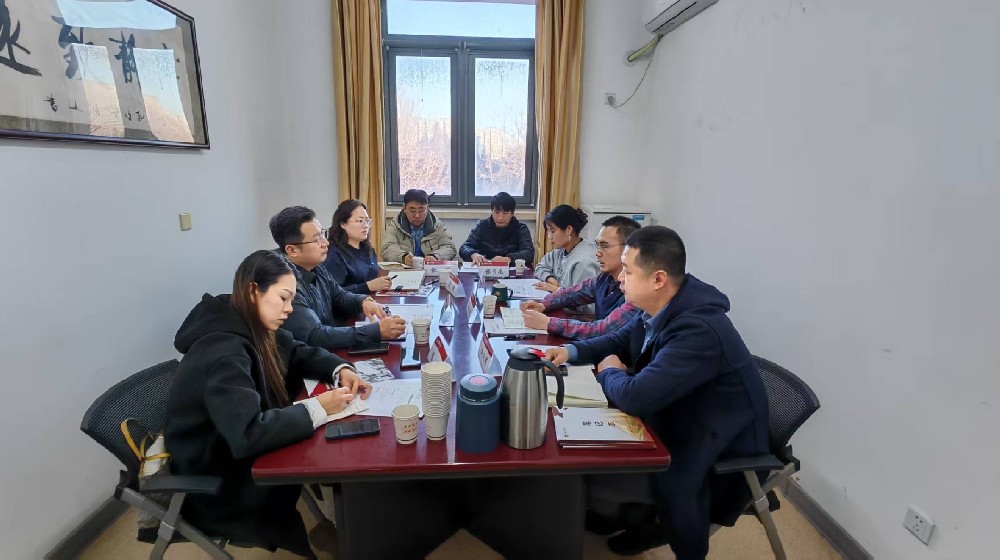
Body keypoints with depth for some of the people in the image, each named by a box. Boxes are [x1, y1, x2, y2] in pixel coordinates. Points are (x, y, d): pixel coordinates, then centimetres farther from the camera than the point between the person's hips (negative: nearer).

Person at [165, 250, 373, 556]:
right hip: (217, 481, -8)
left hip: (241, 451, 8)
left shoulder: (254, 327, -5)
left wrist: (341, 370, -12)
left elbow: (300, 353, 7)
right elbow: (248, 436, -39)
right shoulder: (223, 351, -32)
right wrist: (317, 408, -30)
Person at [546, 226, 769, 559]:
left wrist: (609, 372, -16)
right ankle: (656, 521, 20)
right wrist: (572, 351, -8)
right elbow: (621, 340, 8)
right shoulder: (661, 307, -9)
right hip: (684, 412, 8)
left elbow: (636, 397, -39)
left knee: (671, 473, -31)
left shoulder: (698, 330, -37)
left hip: (724, 438, -8)